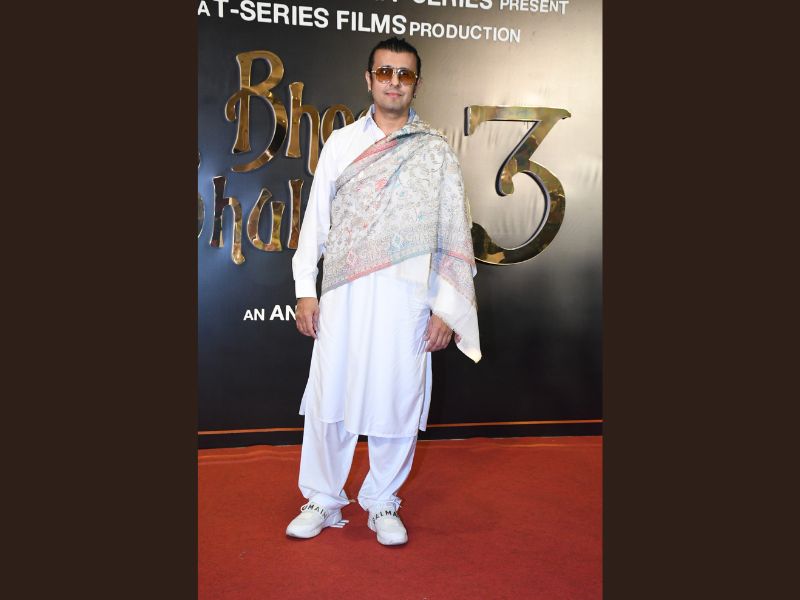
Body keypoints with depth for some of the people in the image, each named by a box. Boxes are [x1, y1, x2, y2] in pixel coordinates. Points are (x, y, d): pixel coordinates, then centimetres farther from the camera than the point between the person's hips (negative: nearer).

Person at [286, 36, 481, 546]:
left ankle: (383, 503, 23)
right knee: (329, 394, 4)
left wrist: (446, 308, -3)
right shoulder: (342, 143, 9)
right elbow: (316, 219, 9)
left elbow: (453, 233, 2)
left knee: (398, 399, 4)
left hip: (406, 295, -1)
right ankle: (323, 500, 22)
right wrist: (306, 289, 2)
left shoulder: (436, 152, 5)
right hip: (343, 294, 1)